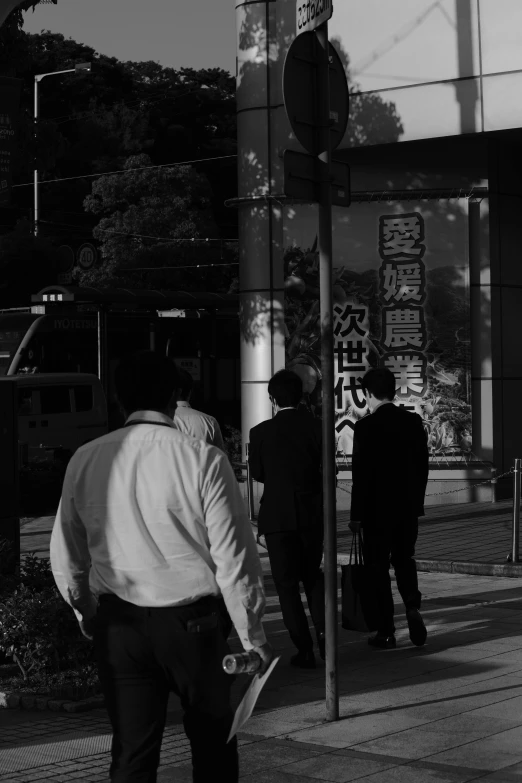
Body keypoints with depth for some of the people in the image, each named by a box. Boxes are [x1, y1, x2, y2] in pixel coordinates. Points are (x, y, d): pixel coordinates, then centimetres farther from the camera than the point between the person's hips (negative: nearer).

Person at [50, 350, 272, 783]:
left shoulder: (85, 460, -2)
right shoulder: (203, 459, -13)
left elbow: (66, 556, 6)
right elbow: (234, 557, -11)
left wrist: (86, 613, 23)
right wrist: (253, 637, -1)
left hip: (117, 625, 3)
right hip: (190, 620, -2)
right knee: (213, 745, 16)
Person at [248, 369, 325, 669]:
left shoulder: (261, 432, -9)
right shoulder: (316, 426, -5)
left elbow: (257, 473, 3)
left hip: (277, 515, -2)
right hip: (312, 512, 2)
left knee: (287, 583, 6)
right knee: (313, 574, 20)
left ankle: (305, 649, 3)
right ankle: (324, 634, 5)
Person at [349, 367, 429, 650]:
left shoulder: (366, 426, -14)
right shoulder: (414, 421, 2)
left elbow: (361, 474, -13)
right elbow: (423, 465, 7)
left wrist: (357, 515, -6)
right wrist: (417, 502, 16)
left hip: (377, 509, -5)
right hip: (409, 506, 5)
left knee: (379, 567, 5)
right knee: (404, 559, 20)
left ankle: (386, 631, 7)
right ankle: (412, 606, -3)